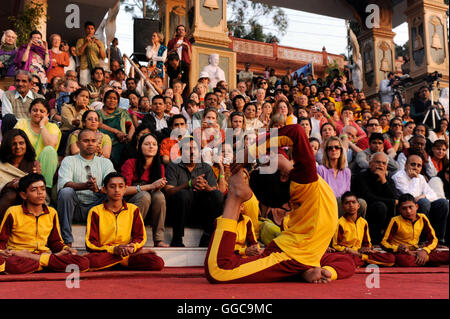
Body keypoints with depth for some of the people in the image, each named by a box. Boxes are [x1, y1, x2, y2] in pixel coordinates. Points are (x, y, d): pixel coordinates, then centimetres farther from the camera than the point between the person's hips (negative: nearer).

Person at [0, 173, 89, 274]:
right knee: (12, 265, -44)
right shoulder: (13, 212, 2)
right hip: (19, 257, -3)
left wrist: (66, 249, 1)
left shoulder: (52, 213, 12)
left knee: (83, 262, -23)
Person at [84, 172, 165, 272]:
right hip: (104, 253, -1)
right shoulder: (96, 211, 3)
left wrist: (132, 247, -14)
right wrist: (113, 249, -18)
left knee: (158, 263, -25)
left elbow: (140, 237, 10)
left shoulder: (133, 210, 11)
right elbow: (90, 244, -3)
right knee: (90, 261, -40)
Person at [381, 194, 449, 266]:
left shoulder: (422, 218, 1)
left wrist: (424, 251, -17)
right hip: (401, 253, -3)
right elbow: (384, 243, -12)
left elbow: (433, 239, 4)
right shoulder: (396, 221, -11)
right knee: (404, 260, -42)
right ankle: (426, 258, -21)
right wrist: (398, 248, -32)